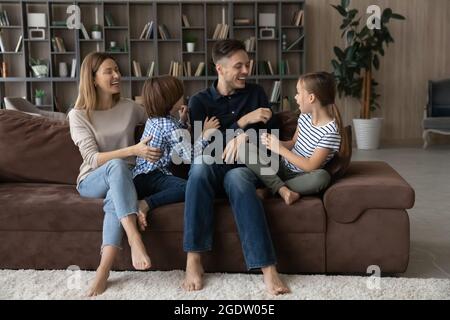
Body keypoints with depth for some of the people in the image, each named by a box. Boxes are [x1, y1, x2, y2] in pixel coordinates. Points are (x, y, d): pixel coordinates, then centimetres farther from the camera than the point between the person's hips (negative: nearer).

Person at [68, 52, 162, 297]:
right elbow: (93, 159, -15)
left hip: (123, 180, 2)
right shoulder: (78, 115, -4)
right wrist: (133, 150, -29)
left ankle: (104, 270, -42)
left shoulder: (130, 108, 6)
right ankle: (134, 238, -48)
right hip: (92, 181, -2)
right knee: (117, 166, -37)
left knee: (115, 197, -36)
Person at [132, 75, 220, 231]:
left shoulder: (153, 119, 18)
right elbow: (191, 156, -13)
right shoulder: (171, 126, -9)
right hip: (151, 176, -9)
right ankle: (146, 204, -34)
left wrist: (183, 121, 30)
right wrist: (206, 133, -4)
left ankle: (145, 202, -30)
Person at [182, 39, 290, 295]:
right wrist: (242, 121, -14)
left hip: (245, 167, 0)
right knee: (201, 164, -36)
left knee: (236, 177, -37)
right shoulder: (200, 101, 5)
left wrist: (245, 136, -15)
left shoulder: (256, 93, 11)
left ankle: (268, 268, -44)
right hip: (211, 171, 0)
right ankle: (194, 259, -33)